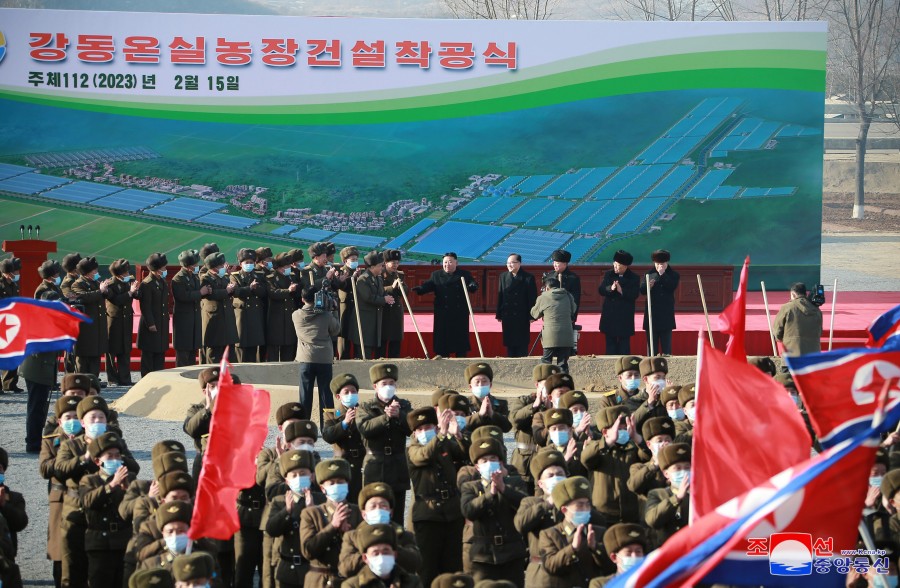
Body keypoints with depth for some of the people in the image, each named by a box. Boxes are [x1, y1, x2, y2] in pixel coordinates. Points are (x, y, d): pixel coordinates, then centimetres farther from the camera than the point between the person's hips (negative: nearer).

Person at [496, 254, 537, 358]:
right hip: (507, 317, 4)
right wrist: (499, 314, 5)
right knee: (509, 342, 7)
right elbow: (500, 296, 9)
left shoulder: (528, 278, -5)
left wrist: (531, 316, -10)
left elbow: (533, 298, -5)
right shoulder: (503, 276, 8)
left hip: (522, 317, -4)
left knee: (522, 344, -1)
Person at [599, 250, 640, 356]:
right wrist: (610, 288, -21)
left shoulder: (633, 278, -2)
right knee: (610, 341, 6)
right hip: (609, 315, 3)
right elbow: (601, 290, -1)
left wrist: (622, 291, -24)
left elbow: (634, 294, -12)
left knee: (624, 342, 1)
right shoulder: (608, 275, 7)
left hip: (625, 317, -3)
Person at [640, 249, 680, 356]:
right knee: (652, 342, 3)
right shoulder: (649, 275, 10)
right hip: (652, 314, 1)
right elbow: (642, 290, 0)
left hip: (666, 314, -1)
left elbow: (672, 287, -11)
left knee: (666, 342, 0)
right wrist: (648, 286, -21)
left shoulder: (673, 275, 7)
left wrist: (662, 275, -11)